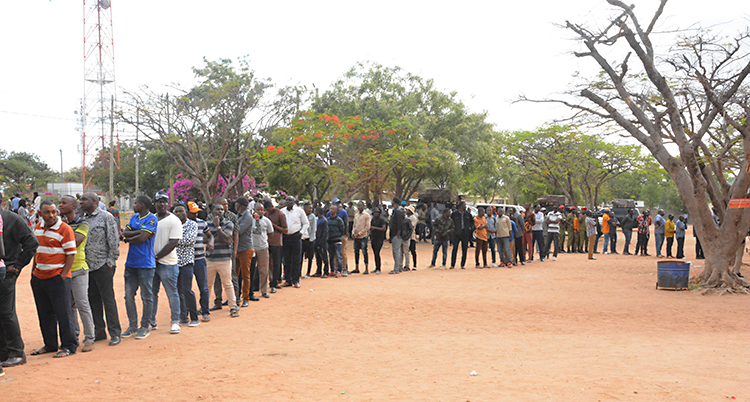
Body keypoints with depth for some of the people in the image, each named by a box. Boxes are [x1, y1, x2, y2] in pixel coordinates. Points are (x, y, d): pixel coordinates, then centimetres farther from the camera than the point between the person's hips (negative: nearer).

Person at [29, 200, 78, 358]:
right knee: (44, 314, 14)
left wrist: (63, 276, -15)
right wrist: (33, 271, 16)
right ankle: (50, 345, 26)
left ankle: (69, 346, 6)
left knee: (62, 313, -3)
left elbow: (71, 254, -11)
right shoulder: (37, 228, 11)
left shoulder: (65, 229, -11)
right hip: (38, 278, 7)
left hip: (57, 278, -7)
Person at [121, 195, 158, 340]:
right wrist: (139, 232, -9)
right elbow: (125, 233, 5)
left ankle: (145, 326, 11)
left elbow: (141, 238, -17)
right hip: (131, 263, 7)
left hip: (145, 264, -7)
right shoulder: (134, 217, 16)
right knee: (129, 296, 8)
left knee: (146, 297, 1)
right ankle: (132, 326, 16)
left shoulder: (151, 219, -9)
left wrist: (128, 239, -2)